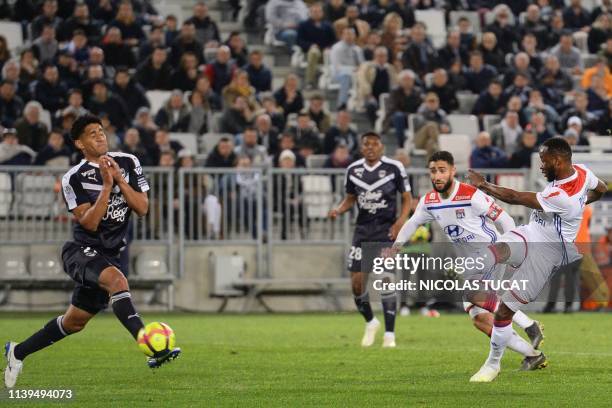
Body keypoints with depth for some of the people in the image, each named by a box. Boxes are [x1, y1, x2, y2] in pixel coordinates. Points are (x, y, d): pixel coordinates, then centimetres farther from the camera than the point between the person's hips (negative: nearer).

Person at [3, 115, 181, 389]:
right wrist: (107, 186, -21)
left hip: (109, 257, 5)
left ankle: (18, 352, 32)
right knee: (116, 280, -36)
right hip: (82, 251, -5)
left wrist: (119, 179, -14)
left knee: (74, 322, 11)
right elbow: (89, 223, -15)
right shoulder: (74, 178, -6)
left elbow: (142, 208, -2)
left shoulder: (128, 163, 5)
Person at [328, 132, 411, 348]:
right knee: (356, 281, -2)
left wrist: (400, 221, -14)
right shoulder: (353, 170, 5)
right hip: (363, 229, 4)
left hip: (387, 230, -4)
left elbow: (407, 198, 0)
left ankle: (389, 334, -3)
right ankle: (370, 322, 25)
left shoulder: (394, 168, -6)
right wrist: (338, 210, -3)